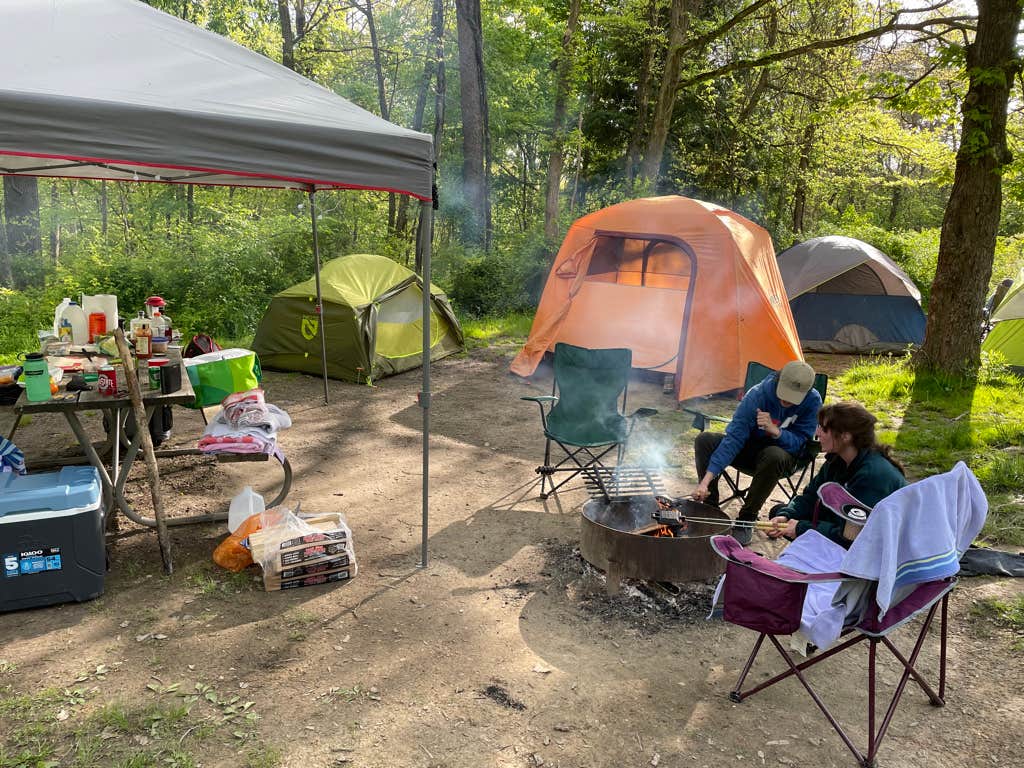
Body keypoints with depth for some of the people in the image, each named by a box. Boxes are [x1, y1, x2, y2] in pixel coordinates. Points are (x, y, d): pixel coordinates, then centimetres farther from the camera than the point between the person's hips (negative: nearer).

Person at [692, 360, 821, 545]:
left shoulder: (813, 401, -20)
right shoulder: (757, 394, -24)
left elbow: (798, 443, -16)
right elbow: (734, 438, -29)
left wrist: (775, 431, -39)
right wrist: (706, 481, -36)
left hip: (785, 454, -1)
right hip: (749, 448, 1)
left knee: (774, 456, -38)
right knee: (705, 440, -23)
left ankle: (747, 519, -21)